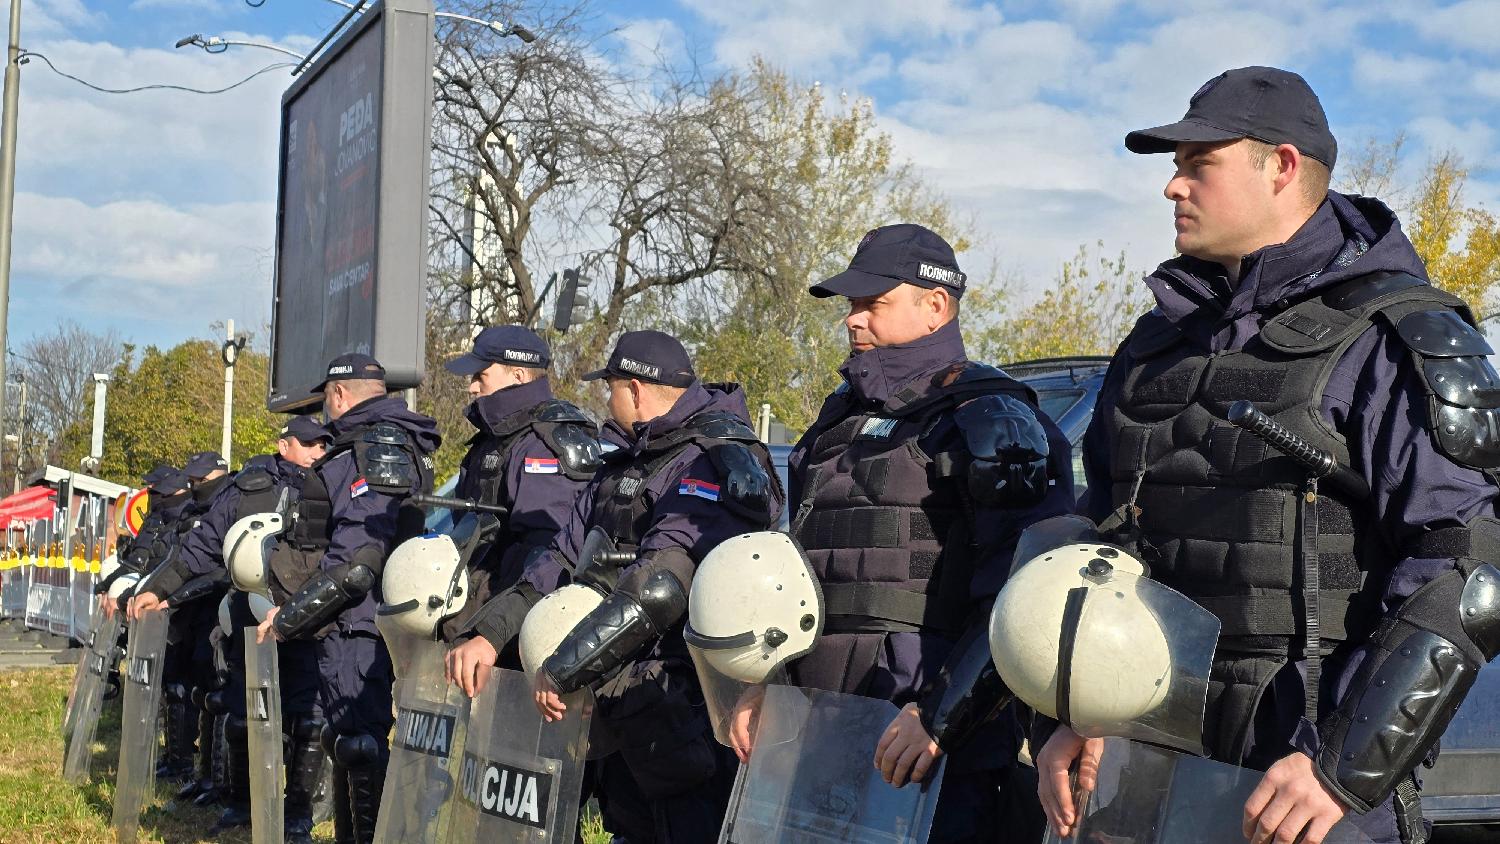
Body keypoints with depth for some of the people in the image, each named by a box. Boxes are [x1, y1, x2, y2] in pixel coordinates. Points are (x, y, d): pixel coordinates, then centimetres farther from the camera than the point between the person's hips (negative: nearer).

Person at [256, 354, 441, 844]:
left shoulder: (377, 449, -14)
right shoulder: (385, 444, 18)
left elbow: (357, 559, -22)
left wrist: (290, 616, -15)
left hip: (355, 623, -11)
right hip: (351, 624, 11)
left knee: (362, 744, -9)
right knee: (348, 740, 19)